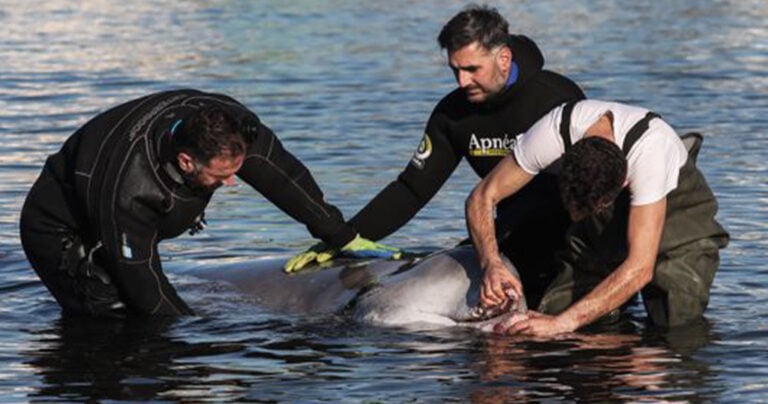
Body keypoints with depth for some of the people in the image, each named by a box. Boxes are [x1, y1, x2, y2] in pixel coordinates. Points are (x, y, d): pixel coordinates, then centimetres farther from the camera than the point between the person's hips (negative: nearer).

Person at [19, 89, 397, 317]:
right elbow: (145, 284, -31)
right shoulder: (128, 192, -43)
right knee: (116, 316, -24)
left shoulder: (228, 123, -27)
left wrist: (344, 237, -5)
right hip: (57, 230, -7)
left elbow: (284, 175, -13)